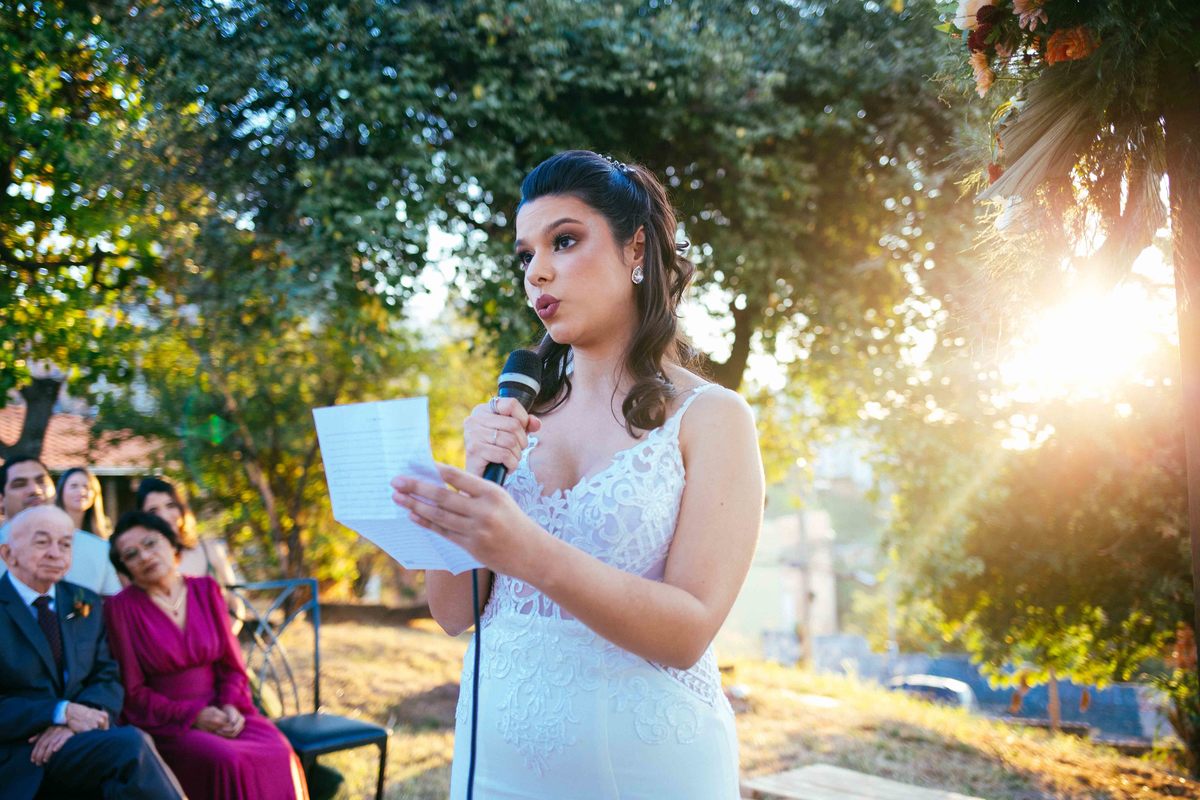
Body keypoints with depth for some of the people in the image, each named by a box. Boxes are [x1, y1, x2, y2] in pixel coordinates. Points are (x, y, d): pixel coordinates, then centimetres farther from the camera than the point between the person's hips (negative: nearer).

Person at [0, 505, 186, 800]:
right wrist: (62, 713, -17)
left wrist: (73, 723, -12)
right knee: (130, 745, -32)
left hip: (78, 737, 5)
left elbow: (107, 678, 10)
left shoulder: (86, 603, 16)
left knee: (137, 740, -32)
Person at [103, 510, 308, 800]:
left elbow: (231, 664, 11)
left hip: (220, 712, 3)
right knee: (227, 762, -33)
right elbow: (132, 692, -2)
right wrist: (192, 715, -14)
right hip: (167, 723, -3)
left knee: (280, 755, -26)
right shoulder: (121, 608, -2)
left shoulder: (206, 590, 8)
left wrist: (231, 705, -9)